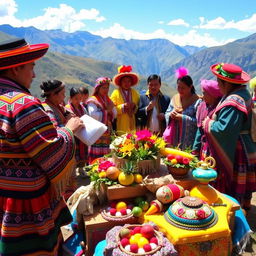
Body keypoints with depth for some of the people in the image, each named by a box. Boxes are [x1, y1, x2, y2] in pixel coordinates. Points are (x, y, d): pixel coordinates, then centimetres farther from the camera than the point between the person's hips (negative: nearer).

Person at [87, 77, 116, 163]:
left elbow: (114, 115, 15)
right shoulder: (93, 101, -5)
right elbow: (93, 115, -18)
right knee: (96, 158, -7)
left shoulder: (108, 100, 17)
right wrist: (106, 110, -10)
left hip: (107, 132, 7)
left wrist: (111, 109, -7)